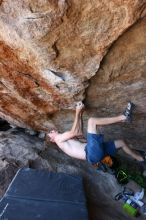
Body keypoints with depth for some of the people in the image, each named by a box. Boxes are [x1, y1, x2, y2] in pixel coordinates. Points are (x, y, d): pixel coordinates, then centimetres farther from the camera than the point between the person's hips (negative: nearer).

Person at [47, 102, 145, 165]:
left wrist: (80, 114, 19)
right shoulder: (59, 138, 4)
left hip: (96, 152, 9)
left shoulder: (65, 137, 30)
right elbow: (74, 132, -7)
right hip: (91, 154, -9)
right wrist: (77, 112, -3)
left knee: (121, 142, 18)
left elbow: (80, 133, 25)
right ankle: (123, 117, -15)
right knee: (91, 120, -19)